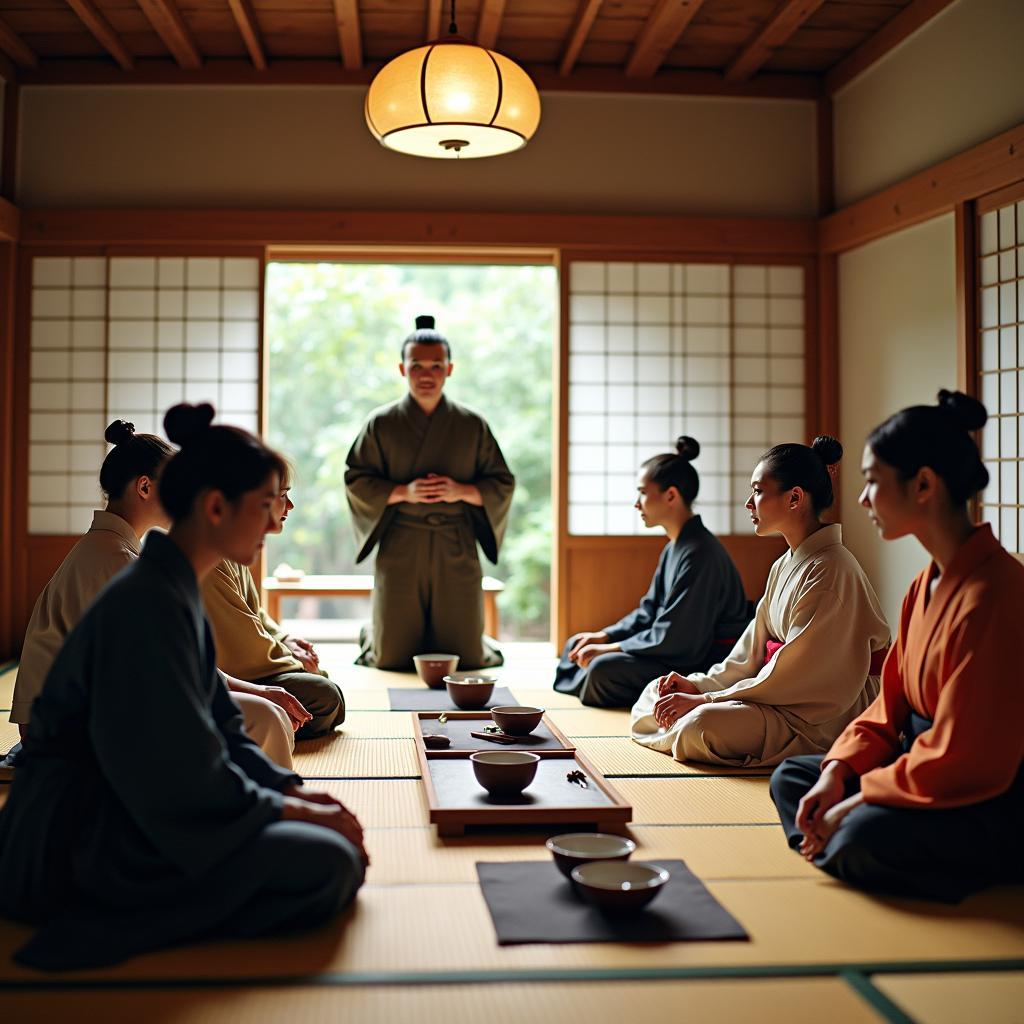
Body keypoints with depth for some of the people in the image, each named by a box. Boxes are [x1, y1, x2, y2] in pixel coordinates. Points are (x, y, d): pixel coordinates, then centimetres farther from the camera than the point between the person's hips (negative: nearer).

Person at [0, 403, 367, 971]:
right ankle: (118, 924, -13)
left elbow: (217, 730, 15)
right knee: (330, 865, -22)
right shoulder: (147, 604, -21)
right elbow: (181, 775, -21)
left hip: (129, 810, 10)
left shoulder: (176, 591, 11)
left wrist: (291, 788, 3)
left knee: (333, 829, 7)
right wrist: (288, 807, -10)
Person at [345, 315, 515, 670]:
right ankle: (370, 639, 39)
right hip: (399, 549, -1)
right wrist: (402, 493, -15)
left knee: (466, 659, 3)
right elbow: (355, 481, 1)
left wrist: (462, 491, -13)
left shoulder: (473, 425, 5)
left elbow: (502, 485, 6)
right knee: (392, 660, 3)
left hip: (457, 550, 1)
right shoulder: (381, 424, 3)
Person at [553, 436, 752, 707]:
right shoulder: (674, 547, 10)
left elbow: (674, 639, -25)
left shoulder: (699, 553, -23)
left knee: (603, 669, -27)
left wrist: (610, 648, -16)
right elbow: (648, 612, 17)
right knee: (576, 646, 10)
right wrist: (604, 636, 3)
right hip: (681, 654, 11)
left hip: (703, 665, -11)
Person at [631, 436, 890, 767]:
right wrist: (697, 684, -1)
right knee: (657, 693, 5)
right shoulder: (784, 567, 12)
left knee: (706, 723, -31)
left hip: (825, 717, -9)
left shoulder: (831, 570, -19)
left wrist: (704, 700, -18)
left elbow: (792, 673, -21)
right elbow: (751, 653, 14)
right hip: (788, 697, 9)